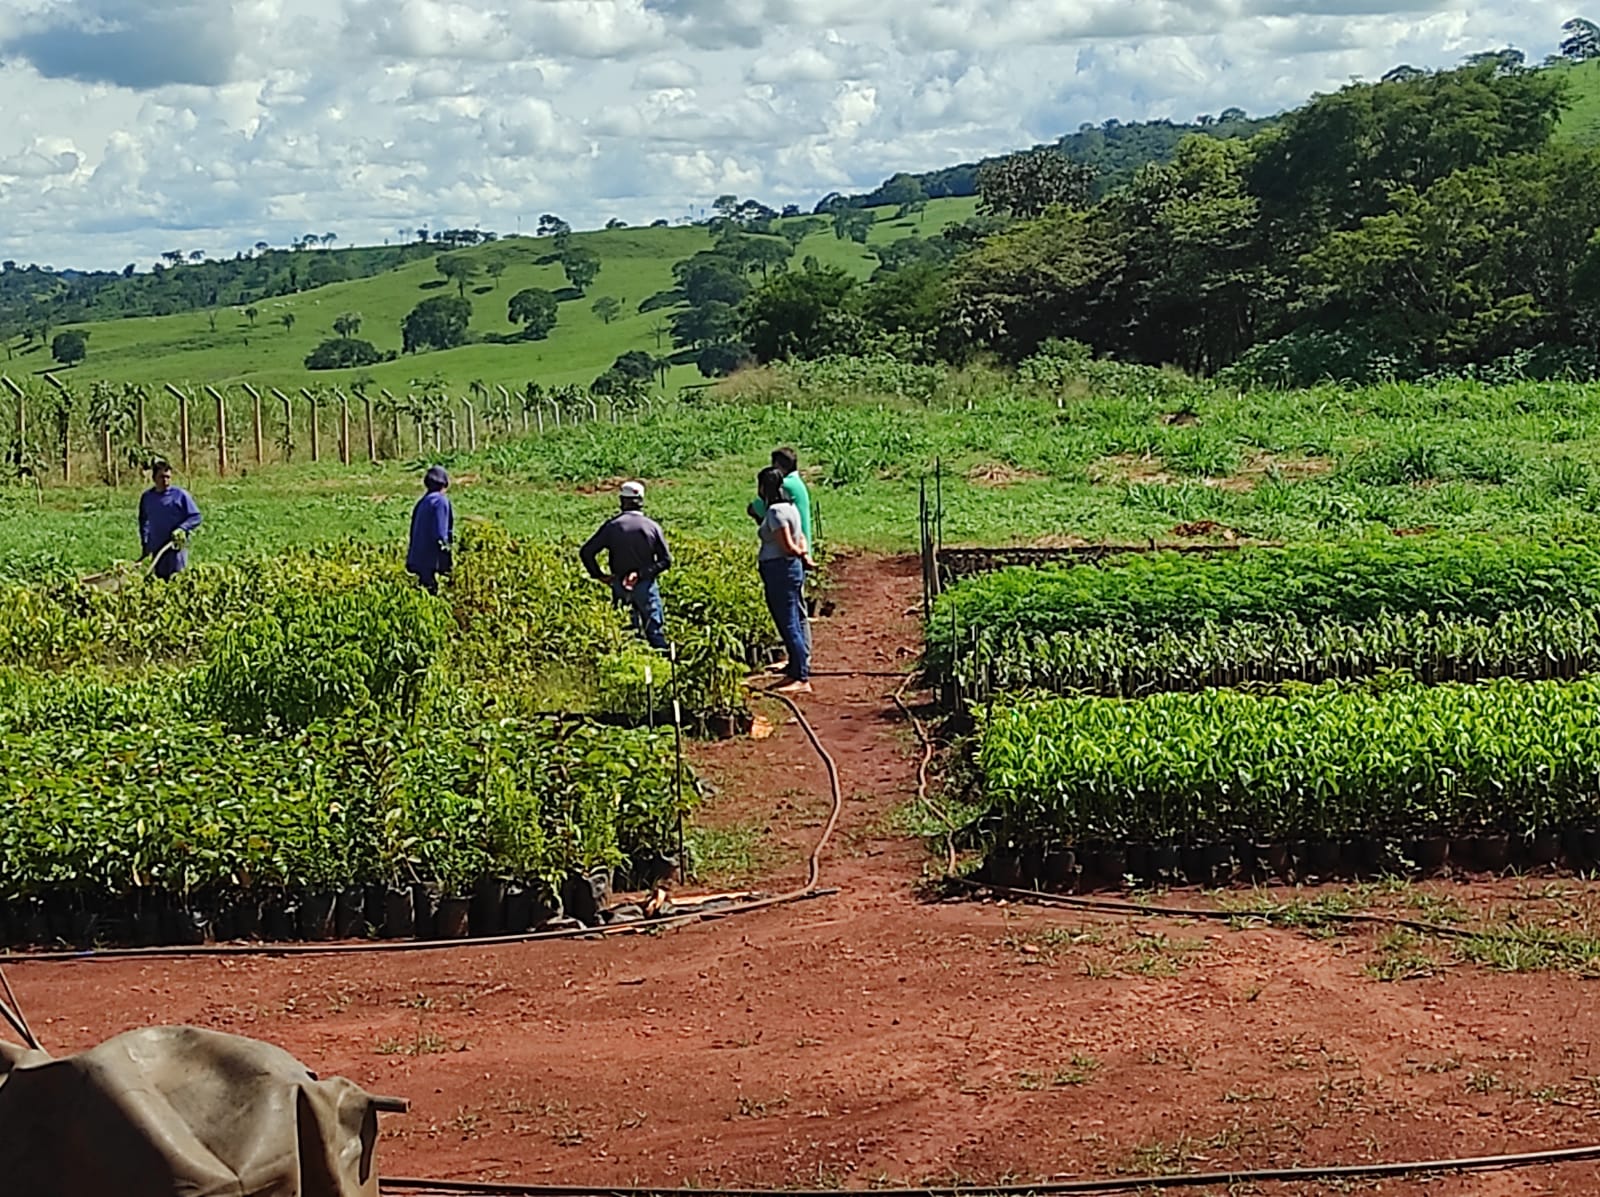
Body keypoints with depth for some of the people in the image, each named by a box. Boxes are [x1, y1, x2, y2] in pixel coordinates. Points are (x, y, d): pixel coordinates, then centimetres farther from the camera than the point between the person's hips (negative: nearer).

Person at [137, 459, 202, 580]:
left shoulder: (180, 495, -4)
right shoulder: (147, 497, 8)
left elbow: (196, 517, -1)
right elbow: (143, 521, 21)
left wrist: (181, 529, -16)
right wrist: (144, 544, 16)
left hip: (176, 547, -4)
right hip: (156, 549, 4)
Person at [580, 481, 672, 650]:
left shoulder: (612, 526, -5)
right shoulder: (652, 526, -5)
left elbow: (586, 552, -7)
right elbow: (665, 560, -8)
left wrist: (599, 575, 0)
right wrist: (645, 572, -7)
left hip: (620, 586, 1)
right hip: (646, 585, -1)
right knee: (655, 631, 3)